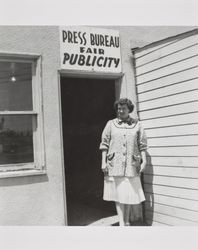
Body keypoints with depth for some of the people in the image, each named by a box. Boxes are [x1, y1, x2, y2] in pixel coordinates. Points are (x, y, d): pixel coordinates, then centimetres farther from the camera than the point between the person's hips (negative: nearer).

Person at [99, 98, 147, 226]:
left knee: (130, 193, 7)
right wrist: (103, 162, -1)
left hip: (131, 165, 1)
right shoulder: (111, 124, 6)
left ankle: (127, 221, 24)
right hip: (114, 165, 0)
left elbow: (142, 145, 6)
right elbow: (104, 144, 5)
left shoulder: (137, 124, 6)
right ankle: (121, 223, 9)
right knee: (118, 193, 2)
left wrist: (144, 161, -2)